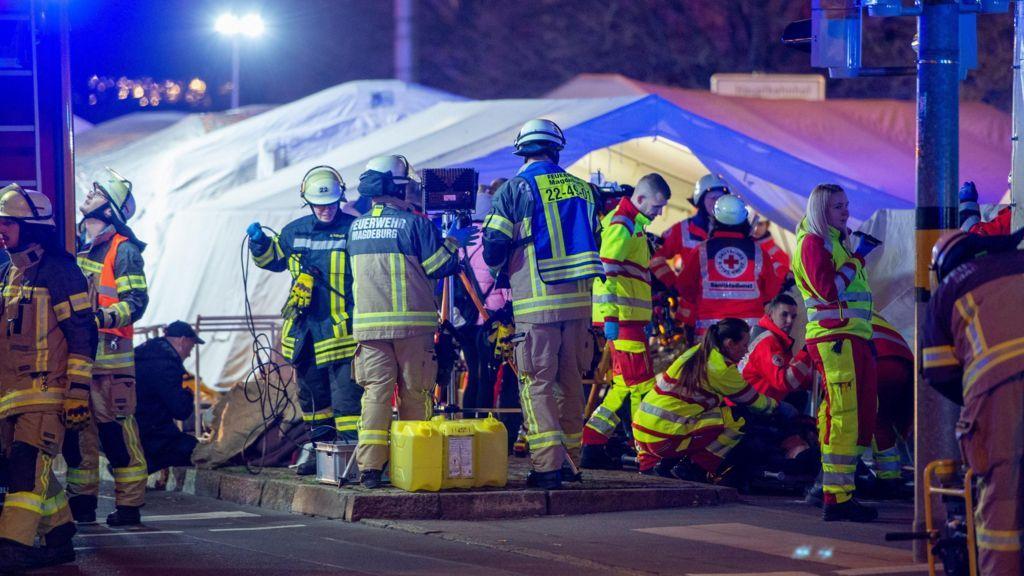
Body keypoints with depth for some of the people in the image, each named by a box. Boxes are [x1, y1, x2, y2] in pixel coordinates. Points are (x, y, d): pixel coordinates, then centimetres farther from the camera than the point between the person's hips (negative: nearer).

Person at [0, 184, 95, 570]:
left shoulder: (57, 270, -8)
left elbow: (82, 335, -11)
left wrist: (78, 393, -15)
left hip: (46, 391, -8)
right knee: (36, 469, 11)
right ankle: (59, 540, 20)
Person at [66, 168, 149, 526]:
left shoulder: (123, 250, -6)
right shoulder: (79, 245, 17)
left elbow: (136, 302, -14)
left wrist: (104, 317, -29)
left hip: (109, 353, -8)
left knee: (116, 429, -7)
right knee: (76, 427, 8)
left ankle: (129, 505, -4)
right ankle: (82, 501, 16)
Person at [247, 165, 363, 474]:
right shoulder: (295, 231, 9)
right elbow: (274, 259, 26)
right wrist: (259, 242, 9)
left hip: (341, 329, -6)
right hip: (304, 329, 6)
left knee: (346, 394, -11)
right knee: (311, 393, 15)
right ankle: (318, 446, 27)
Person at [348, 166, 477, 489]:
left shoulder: (356, 228, 12)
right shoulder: (414, 223, -6)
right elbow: (440, 266, -7)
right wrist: (452, 242, 12)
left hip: (367, 323, 4)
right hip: (411, 323, -4)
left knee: (375, 392, 1)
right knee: (414, 394, 5)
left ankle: (369, 466, -9)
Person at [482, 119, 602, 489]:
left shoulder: (515, 189, -4)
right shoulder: (581, 188, 10)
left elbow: (494, 249, -4)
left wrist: (502, 265, 17)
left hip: (536, 302, -4)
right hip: (578, 299, 5)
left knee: (536, 382, -3)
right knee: (571, 381, 14)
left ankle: (548, 464, -13)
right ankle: (570, 459, 19)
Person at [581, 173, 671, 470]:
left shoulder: (633, 224, 22)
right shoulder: (621, 223, -11)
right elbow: (606, 271, -19)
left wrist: (647, 319, 27)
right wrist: (611, 317, -24)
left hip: (630, 319, 10)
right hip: (621, 319, -10)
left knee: (624, 385, 11)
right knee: (642, 385, -8)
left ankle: (592, 448, 12)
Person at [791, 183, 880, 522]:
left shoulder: (837, 240, 23)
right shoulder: (813, 242, -7)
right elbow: (828, 289, -19)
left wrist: (866, 338, 26)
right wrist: (857, 258, -13)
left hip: (853, 338, 10)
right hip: (834, 338, -10)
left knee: (862, 415, 11)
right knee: (843, 417, -14)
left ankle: (842, 492, 15)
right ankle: (836, 499, -15)